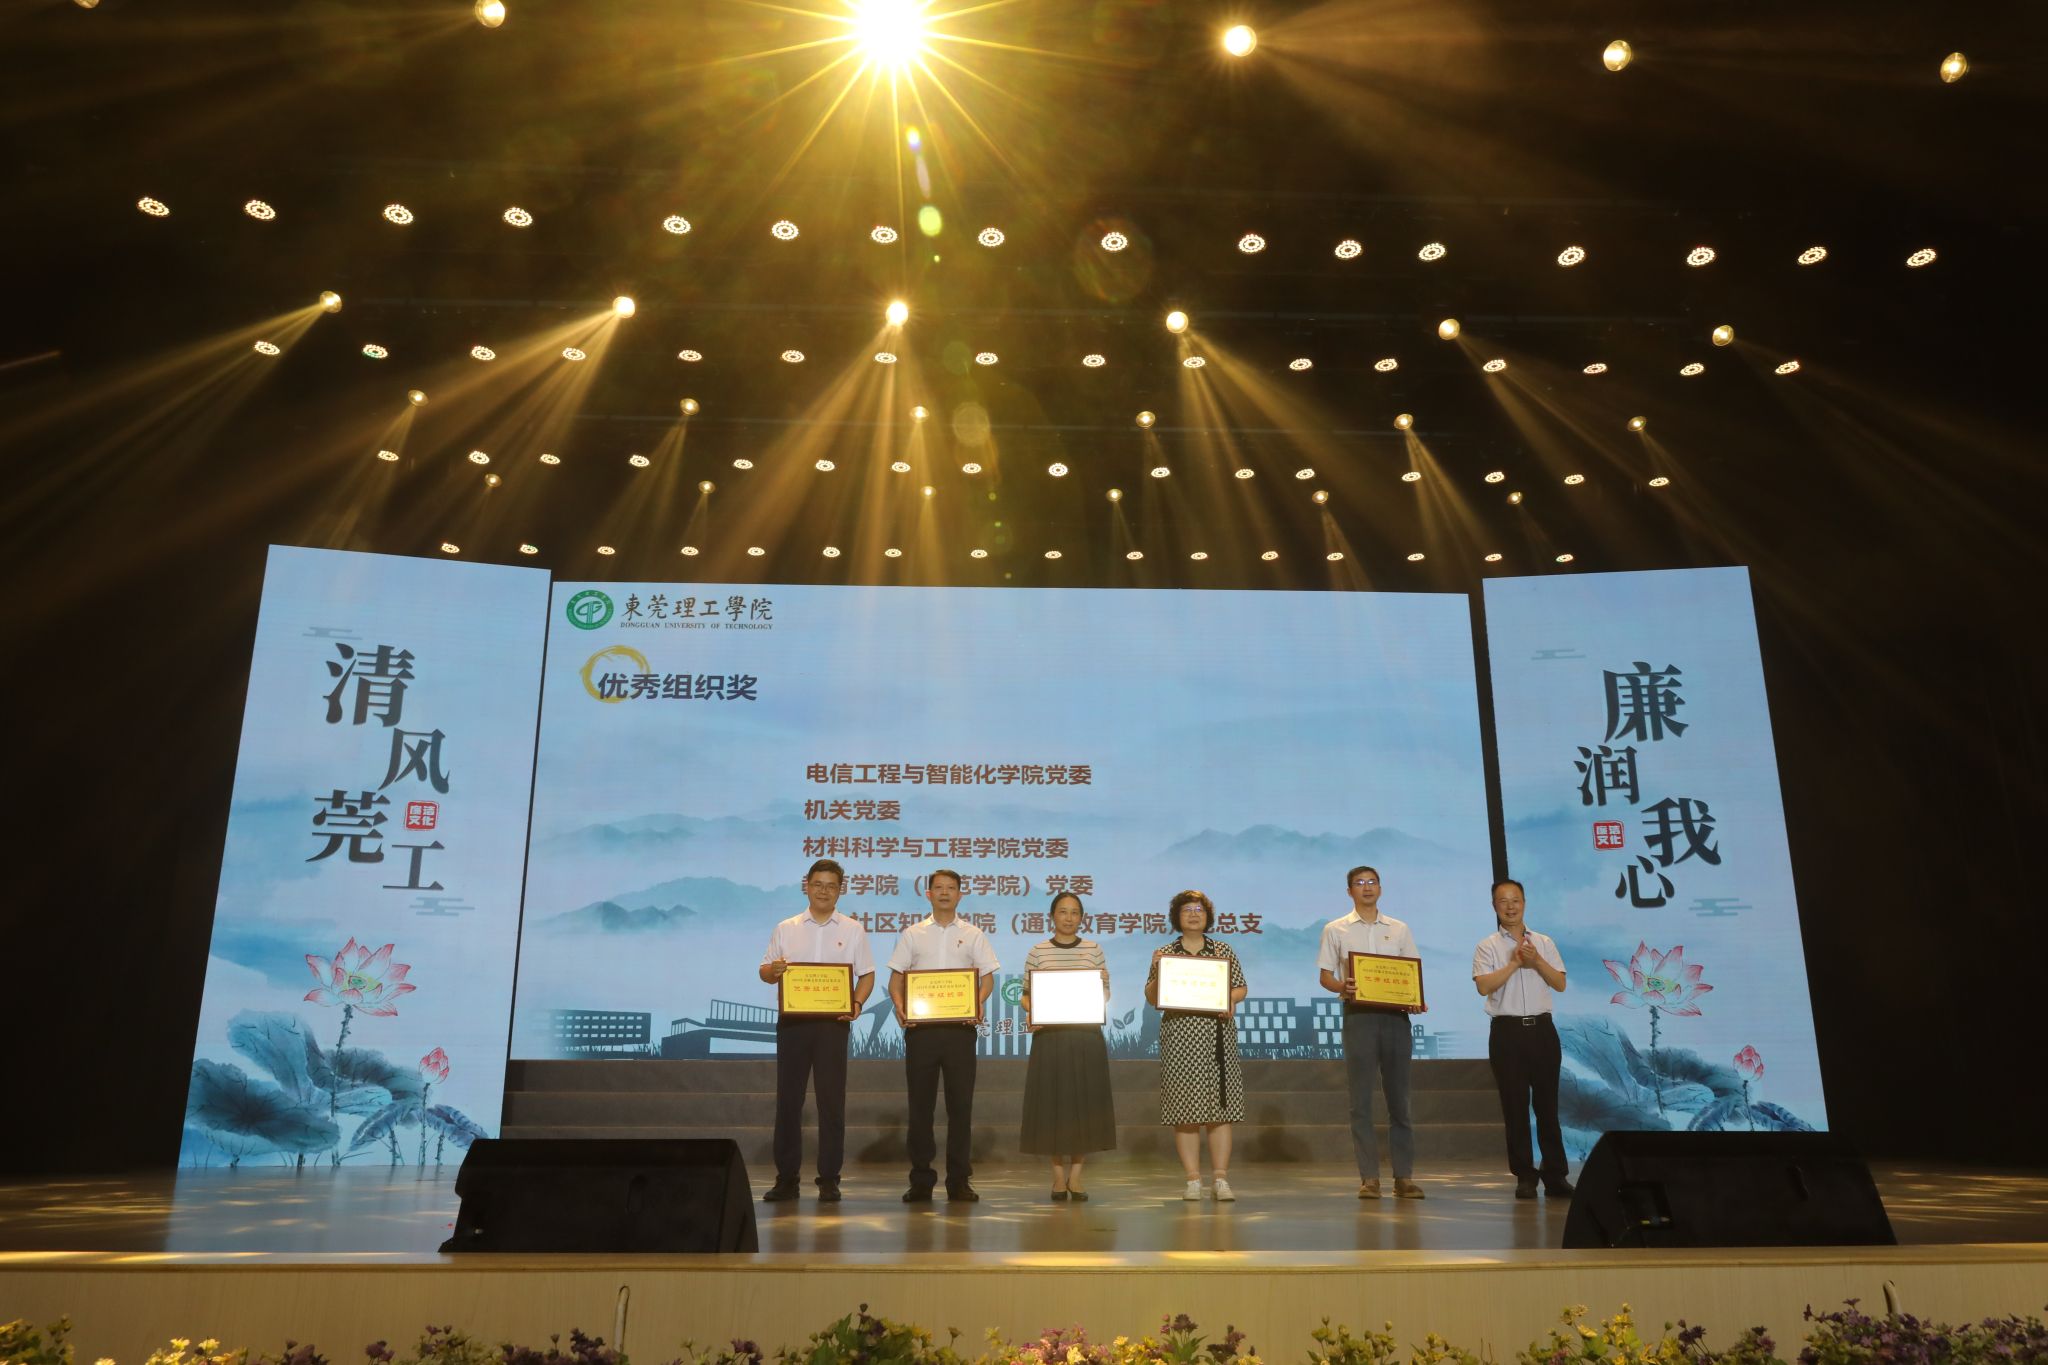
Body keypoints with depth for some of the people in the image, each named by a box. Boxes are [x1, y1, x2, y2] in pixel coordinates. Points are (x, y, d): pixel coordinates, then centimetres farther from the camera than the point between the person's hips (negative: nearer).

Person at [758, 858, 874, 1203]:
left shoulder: (853, 930, 7)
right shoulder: (786, 929, 10)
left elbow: (867, 974, 6)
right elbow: (765, 971, 9)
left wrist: (857, 1003, -12)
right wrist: (774, 971, -14)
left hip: (833, 1021, -1)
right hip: (792, 1019, 1)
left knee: (832, 1100, 1)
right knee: (788, 1097, 3)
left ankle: (829, 1178, 9)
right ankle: (786, 1177, 13)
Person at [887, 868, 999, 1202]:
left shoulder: (973, 935, 9)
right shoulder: (913, 934, 10)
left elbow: (987, 977, 6)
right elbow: (896, 977, 8)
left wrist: (977, 1004, -14)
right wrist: (899, 1005, -12)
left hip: (960, 1025, 0)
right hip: (920, 1025, 1)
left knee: (960, 1102, 1)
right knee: (920, 1102, 3)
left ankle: (959, 1181, 8)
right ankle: (921, 1180, 12)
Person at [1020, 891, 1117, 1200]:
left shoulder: (1093, 949, 5)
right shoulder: (1038, 952, 3)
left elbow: (1105, 990, 7)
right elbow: (1027, 994, 5)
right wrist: (1031, 1013, -14)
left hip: (1087, 1034, 1)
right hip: (1049, 1034, -1)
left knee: (1084, 1102, 3)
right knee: (1052, 1101, 2)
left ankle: (1075, 1175, 14)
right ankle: (1058, 1176, 14)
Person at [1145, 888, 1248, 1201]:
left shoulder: (1224, 952, 10)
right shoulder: (1163, 954, 8)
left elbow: (1241, 988, 12)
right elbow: (1151, 999, 7)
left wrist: (1230, 999, -9)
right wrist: (1158, 974, -10)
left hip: (1217, 1034, 0)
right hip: (1178, 1037, 0)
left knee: (1220, 1107, -2)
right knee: (1184, 1109, -1)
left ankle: (1221, 1180, 4)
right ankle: (1193, 1181, 6)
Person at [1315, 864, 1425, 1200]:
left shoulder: (1399, 930, 13)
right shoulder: (1335, 930, 7)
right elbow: (1325, 976, 5)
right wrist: (1342, 987, -17)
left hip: (1396, 1016, 2)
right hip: (1358, 1015, -2)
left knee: (1399, 1098, 4)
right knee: (1361, 1100, -1)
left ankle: (1404, 1175, 9)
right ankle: (1369, 1176, 3)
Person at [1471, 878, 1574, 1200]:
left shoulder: (1544, 943, 11)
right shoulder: (1487, 946, 1)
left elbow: (1560, 984, 4)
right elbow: (1484, 986, -13)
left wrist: (1536, 961, -10)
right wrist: (1515, 962, -13)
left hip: (1542, 1028, 2)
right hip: (1507, 1031, -2)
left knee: (1547, 1103, 5)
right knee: (1514, 1106, 1)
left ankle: (1555, 1174, 11)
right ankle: (1525, 1176, 9)